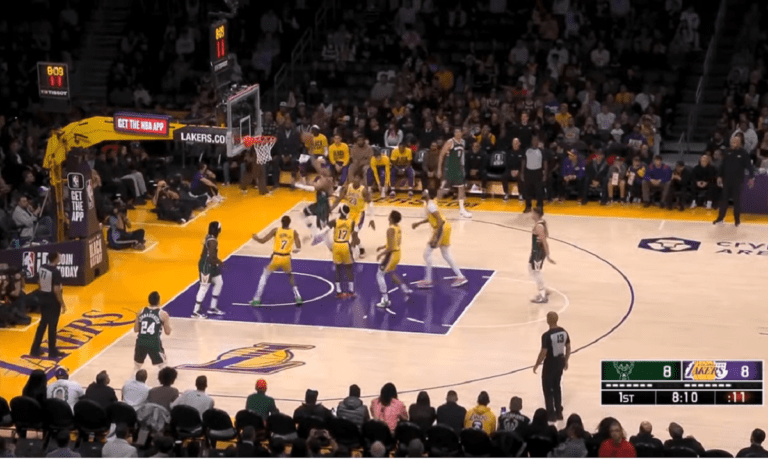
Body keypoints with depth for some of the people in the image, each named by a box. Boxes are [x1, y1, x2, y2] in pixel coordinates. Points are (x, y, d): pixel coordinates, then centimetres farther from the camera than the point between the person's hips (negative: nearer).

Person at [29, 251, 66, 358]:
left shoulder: (42, 268, 1)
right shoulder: (55, 272, -22)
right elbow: (56, 290, -23)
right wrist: (62, 304, -14)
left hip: (43, 298, 7)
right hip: (52, 301, -7)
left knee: (43, 323, 19)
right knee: (52, 326, 4)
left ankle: (35, 350, 22)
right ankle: (52, 352, 15)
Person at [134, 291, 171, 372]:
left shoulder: (141, 312, 9)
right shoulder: (163, 314, -1)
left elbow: (136, 329, 13)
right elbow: (167, 332, 2)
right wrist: (167, 321, 19)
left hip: (141, 342, 3)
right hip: (154, 343, -3)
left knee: (137, 366, 22)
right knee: (162, 367, 12)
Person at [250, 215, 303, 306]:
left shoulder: (276, 230, -2)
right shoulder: (294, 232, 1)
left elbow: (262, 241, -1)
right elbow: (299, 248, -2)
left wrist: (256, 238, 20)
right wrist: (296, 250, 22)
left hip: (275, 258, -1)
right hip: (286, 258, 1)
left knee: (264, 276, 19)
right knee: (290, 276, 30)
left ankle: (257, 300, 10)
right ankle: (298, 297, 18)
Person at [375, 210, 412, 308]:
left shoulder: (390, 230, -24)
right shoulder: (398, 228, 4)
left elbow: (390, 248, -25)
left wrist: (381, 254, -13)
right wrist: (383, 247, 20)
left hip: (391, 254, -9)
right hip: (397, 253, 9)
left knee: (380, 275, 0)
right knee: (391, 273, 31)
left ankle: (385, 300, -2)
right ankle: (405, 290, 35)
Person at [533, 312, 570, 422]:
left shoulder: (547, 335, -23)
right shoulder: (564, 332, -2)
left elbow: (543, 353, -20)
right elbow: (568, 348, 7)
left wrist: (536, 365, -7)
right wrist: (566, 361, 21)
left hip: (550, 363, -7)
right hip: (560, 362, 7)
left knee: (548, 389, 8)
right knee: (556, 387, 21)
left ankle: (551, 414, 11)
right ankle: (559, 413, 25)